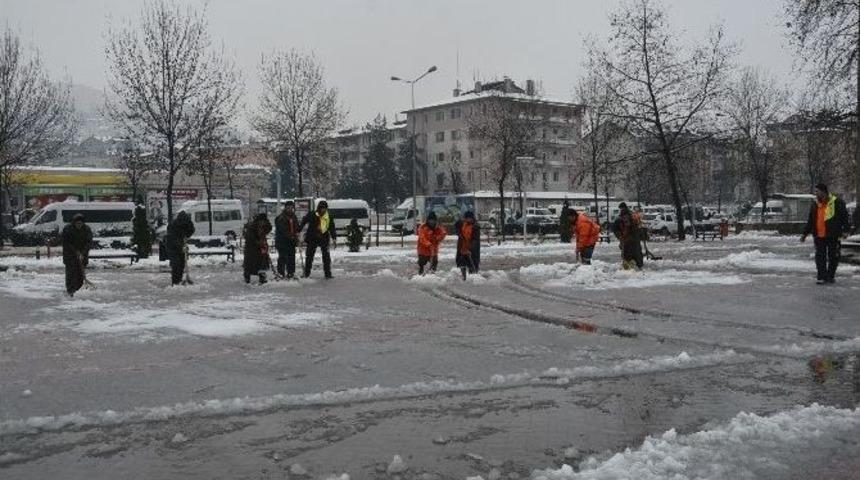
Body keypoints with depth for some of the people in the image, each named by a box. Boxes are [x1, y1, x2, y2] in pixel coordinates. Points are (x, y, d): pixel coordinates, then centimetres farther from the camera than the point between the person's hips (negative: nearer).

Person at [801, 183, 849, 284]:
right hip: (818, 236, 3)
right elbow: (810, 221, 15)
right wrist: (805, 233, 11)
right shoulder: (815, 205, 10)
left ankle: (830, 276, 16)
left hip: (833, 236, -3)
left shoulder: (837, 203, -3)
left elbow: (844, 217, -3)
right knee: (820, 257, 0)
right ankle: (822, 277, 4)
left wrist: (845, 230, -12)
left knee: (833, 256, 5)